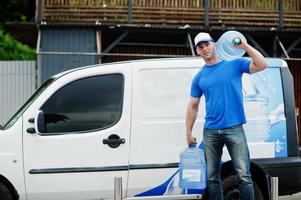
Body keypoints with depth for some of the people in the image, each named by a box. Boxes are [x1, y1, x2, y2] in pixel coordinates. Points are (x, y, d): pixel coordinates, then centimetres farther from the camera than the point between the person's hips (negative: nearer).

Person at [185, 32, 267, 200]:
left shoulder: (234, 65, 3)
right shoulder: (199, 77, 12)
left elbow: (262, 65, -9)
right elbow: (193, 106, 16)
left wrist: (245, 46, -15)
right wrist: (189, 132, 11)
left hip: (234, 128, -4)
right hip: (210, 132, 4)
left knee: (244, 175, -11)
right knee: (212, 178, 7)